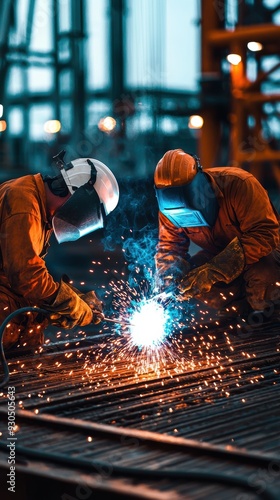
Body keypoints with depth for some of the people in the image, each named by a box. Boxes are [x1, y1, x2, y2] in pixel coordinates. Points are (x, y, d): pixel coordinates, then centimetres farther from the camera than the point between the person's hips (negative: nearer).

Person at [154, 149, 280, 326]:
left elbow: (264, 234, -38)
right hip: (219, 253, 5)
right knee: (190, 277, -22)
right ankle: (244, 310, -2)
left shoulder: (238, 185, -34)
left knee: (261, 275, -37)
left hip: (263, 251, -5)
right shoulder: (172, 207, -17)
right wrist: (167, 280, -27)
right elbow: (169, 247, -4)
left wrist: (215, 270, -44)